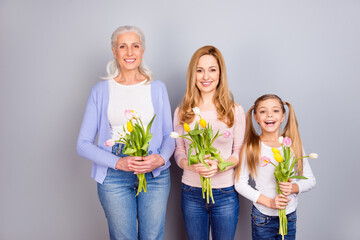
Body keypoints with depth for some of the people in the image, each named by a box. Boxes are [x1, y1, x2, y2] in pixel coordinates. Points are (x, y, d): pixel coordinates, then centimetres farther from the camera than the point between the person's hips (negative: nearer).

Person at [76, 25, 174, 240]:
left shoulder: (158, 88, 6)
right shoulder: (101, 90, 2)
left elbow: (169, 135, 10)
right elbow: (83, 144, 0)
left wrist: (161, 158, -12)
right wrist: (118, 162, -15)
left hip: (156, 174, 1)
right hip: (114, 177, -1)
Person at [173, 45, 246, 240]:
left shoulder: (235, 111, -1)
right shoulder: (182, 112, 2)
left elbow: (239, 151, 2)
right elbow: (179, 151, 6)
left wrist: (221, 165, -17)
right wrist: (189, 164, -16)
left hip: (225, 194, -1)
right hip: (191, 193, 1)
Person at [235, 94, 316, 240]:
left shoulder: (294, 145, -2)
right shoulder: (251, 147, -9)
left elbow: (310, 180, 4)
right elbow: (240, 184, -7)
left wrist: (294, 188, -17)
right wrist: (269, 201, -15)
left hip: (290, 216, 2)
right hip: (262, 216, -2)